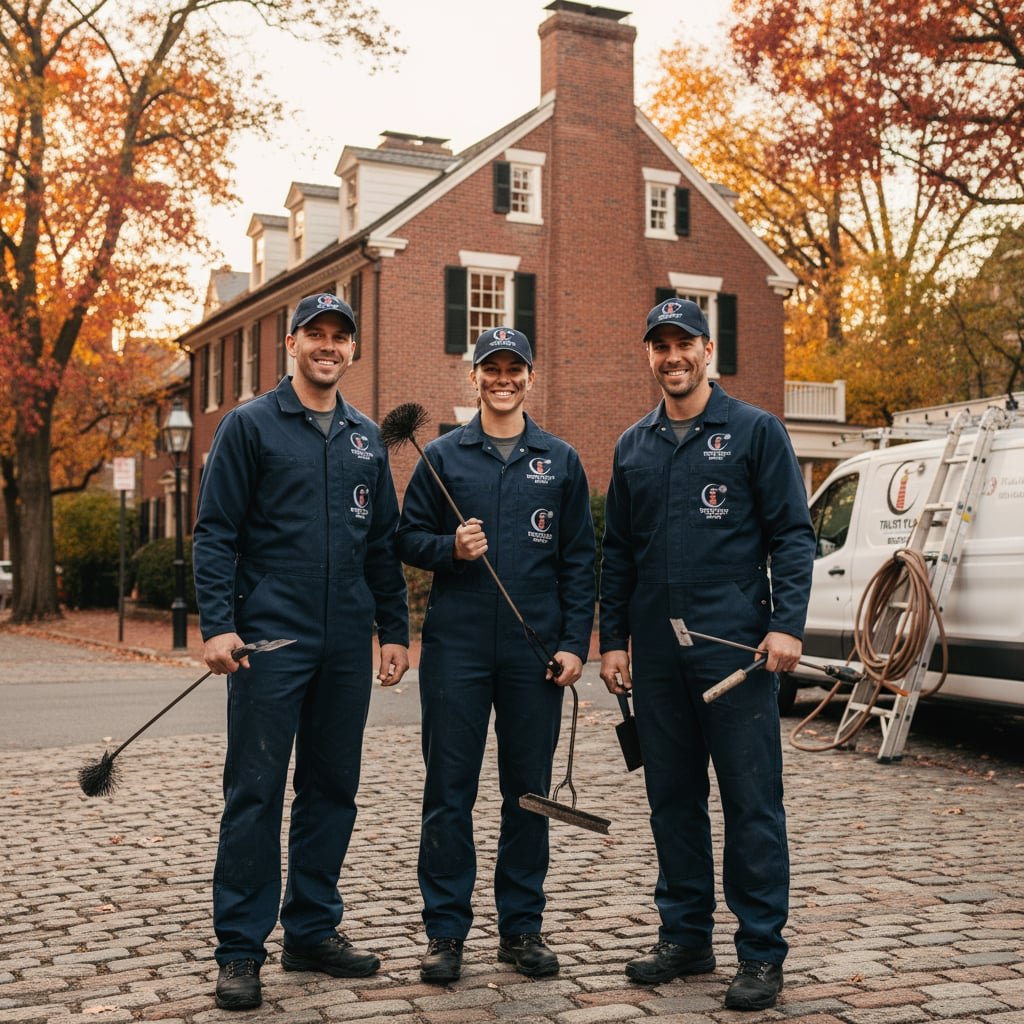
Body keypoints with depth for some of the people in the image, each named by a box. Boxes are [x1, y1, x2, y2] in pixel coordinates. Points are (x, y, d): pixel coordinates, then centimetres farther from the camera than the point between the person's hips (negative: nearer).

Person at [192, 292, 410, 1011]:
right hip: (271, 642, -5)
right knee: (255, 793, -2)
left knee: (333, 791, 11)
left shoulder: (366, 438, 14)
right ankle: (240, 949, 8)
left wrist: (395, 629, 11)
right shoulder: (251, 425, 0)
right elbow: (215, 533, -5)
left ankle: (314, 930, 23)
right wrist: (218, 623, -14)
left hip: (346, 648, 5)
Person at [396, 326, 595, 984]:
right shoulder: (442, 456, 7)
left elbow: (580, 560, 7)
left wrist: (574, 643, -1)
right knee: (449, 790, 2)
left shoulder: (561, 461, 9)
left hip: (535, 651, 1)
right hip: (456, 649, -1)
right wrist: (450, 547, -13)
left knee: (529, 791, 8)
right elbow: (409, 538, 9)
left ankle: (522, 926, 20)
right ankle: (446, 931, 12)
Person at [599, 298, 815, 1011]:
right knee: (672, 799, 11)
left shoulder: (755, 431, 1)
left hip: (736, 646, -5)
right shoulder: (633, 447, 14)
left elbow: (793, 535, -3)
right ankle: (686, 937, 23)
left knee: (752, 801, -2)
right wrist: (612, 640, 10)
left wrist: (787, 624, -14)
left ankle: (762, 952, 8)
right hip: (657, 652, 5)